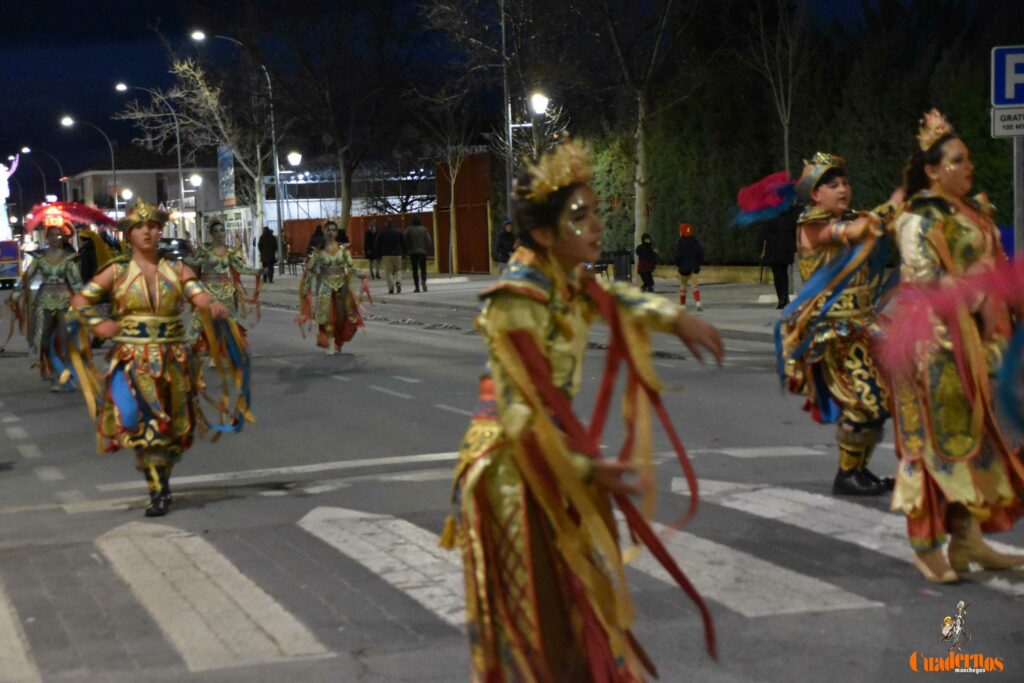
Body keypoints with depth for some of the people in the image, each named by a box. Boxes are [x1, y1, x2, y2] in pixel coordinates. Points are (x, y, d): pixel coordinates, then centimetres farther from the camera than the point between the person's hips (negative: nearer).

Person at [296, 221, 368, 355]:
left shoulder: (343, 248, 1)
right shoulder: (319, 250, -3)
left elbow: (350, 264, -1)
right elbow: (310, 268, 1)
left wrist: (359, 274, -19)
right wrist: (305, 287, -1)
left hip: (341, 284, 2)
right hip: (325, 285, -2)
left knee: (341, 314, 5)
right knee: (326, 314, -8)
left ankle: (338, 342, 24)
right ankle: (330, 344, -3)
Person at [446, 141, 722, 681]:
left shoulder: (565, 280, 0)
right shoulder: (516, 300, -25)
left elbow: (613, 299, 25)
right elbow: (521, 412, -26)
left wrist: (676, 320, 14)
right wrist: (588, 469, -31)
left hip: (556, 444, 8)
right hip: (513, 464, -8)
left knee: (572, 595, 18)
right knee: (534, 606, 2)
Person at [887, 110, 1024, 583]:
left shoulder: (974, 211, 15)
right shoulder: (920, 219, -10)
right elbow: (927, 283, -17)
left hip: (976, 340, 8)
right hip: (939, 341, -8)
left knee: (973, 434, 9)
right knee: (939, 435, -5)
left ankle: (969, 538, 16)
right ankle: (927, 545, 3)